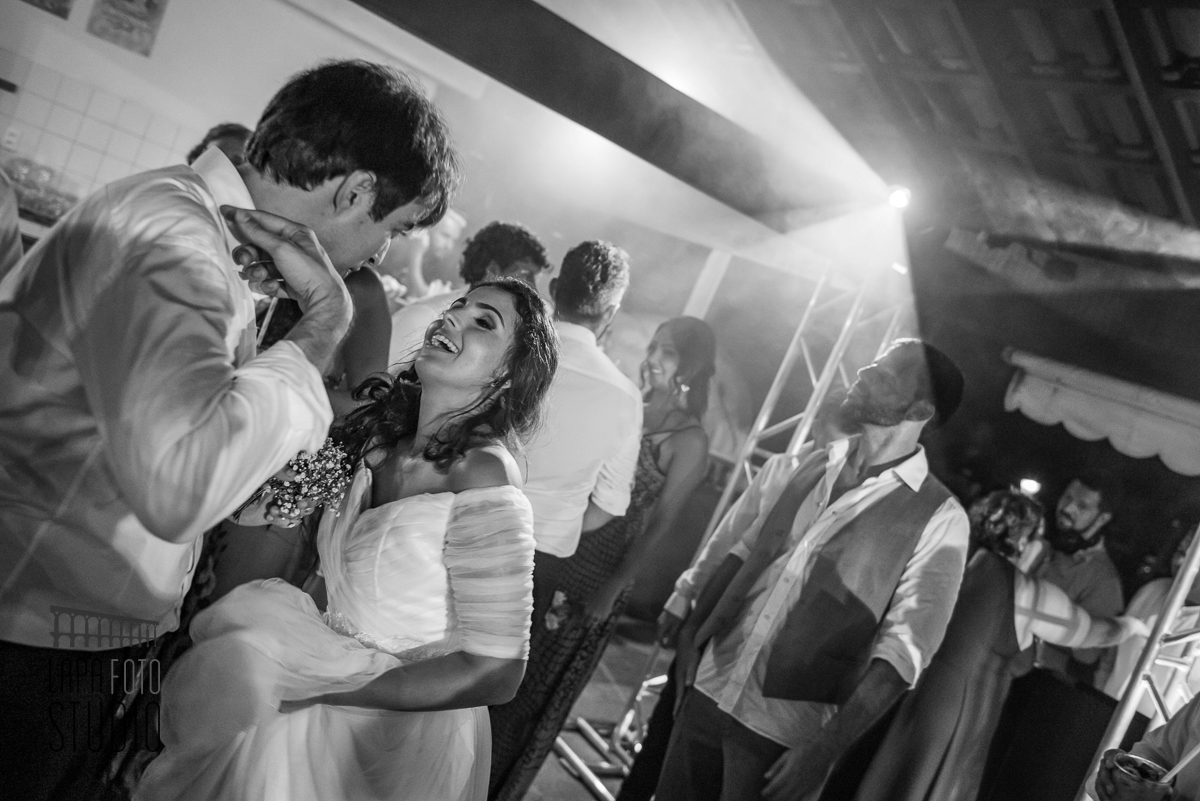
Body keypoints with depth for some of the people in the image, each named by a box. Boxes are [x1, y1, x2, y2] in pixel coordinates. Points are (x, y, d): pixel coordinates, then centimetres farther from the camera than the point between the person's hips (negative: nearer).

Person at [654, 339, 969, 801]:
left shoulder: (939, 520, -10)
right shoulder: (803, 467, 4)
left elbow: (902, 650, -14)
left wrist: (827, 747, -19)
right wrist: (693, 627, 3)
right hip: (708, 689, 4)